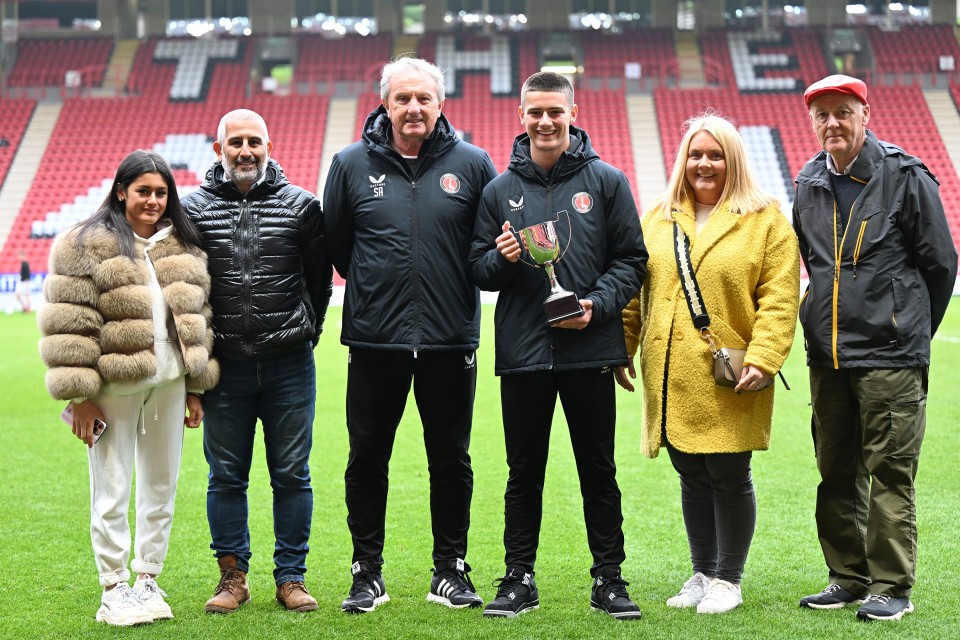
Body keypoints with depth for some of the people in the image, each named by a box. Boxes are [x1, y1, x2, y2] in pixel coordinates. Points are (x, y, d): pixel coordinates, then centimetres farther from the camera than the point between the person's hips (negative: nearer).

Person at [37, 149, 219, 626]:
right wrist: (80, 396, -14)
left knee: (162, 487, 11)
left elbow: (197, 320, 16)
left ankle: (148, 581, 23)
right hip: (114, 389, -5)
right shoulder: (86, 246, -6)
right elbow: (70, 325, -10)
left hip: (167, 385, 5)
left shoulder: (184, 249, 12)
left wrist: (196, 387, 12)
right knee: (112, 492, 0)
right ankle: (114, 591, 11)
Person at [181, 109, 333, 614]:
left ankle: (291, 577, 15)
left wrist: (304, 331, 9)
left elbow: (320, 277, 10)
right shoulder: (192, 210, 1)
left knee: (292, 475, 5)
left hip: (289, 365, 0)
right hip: (224, 365, 0)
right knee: (226, 477, 7)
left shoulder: (302, 206, 2)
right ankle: (232, 576, 19)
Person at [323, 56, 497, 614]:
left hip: (451, 339, 0)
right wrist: (374, 287, 11)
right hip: (374, 338, 0)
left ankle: (451, 569, 21)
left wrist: (459, 284, 1)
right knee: (367, 459, 6)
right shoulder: (352, 164, 3)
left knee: (451, 459, 9)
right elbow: (334, 244, 13)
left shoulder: (472, 164, 1)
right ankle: (368, 573, 18)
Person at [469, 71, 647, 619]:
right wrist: (501, 259, -11)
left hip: (590, 350, -1)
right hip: (522, 352, 1)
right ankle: (519, 579, 16)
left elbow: (632, 260, 3)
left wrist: (597, 304, -12)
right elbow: (478, 270, 11)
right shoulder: (501, 190, 9)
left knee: (599, 470, 6)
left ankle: (609, 579, 14)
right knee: (524, 472, 8)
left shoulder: (606, 181, 4)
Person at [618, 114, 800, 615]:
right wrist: (623, 349, 7)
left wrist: (762, 359, -17)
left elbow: (779, 298, -8)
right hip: (671, 377, 4)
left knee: (729, 476, 1)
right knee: (692, 476, 12)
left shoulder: (765, 220, -1)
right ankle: (702, 574, 26)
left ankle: (727, 580, 16)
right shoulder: (658, 218, 12)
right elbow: (635, 290, 14)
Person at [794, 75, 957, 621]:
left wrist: (912, 331, 8)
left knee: (890, 474, -4)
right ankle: (849, 577, 21)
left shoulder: (906, 177, -5)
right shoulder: (810, 185, 11)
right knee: (837, 473, 11)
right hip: (827, 355, 6)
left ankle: (892, 586, 3)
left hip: (891, 356, -6)